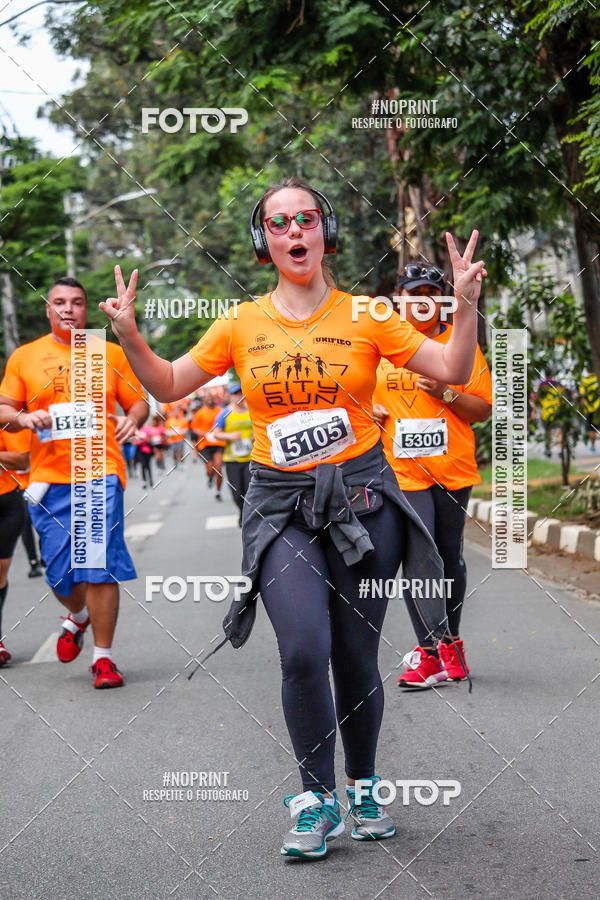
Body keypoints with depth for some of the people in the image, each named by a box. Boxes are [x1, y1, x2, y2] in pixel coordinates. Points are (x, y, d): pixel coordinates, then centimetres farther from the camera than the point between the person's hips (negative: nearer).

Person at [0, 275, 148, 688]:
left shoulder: (111, 353, 10)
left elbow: (139, 402, 14)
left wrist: (132, 419, -9)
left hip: (101, 472, -1)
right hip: (49, 478, 2)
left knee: (99, 567, -9)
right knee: (60, 570, 4)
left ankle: (104, 657, 2)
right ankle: (79, 616, 39)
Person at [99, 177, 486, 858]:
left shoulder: (365, 316, 3)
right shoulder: (242, 324, 7)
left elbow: (453, 371, 2)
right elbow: (169, 385, 13)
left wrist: (465, 305, -13)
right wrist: (130, 339, -4)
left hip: (361, 499, 0)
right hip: (281, 505, 0)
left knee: (356, 657, 3)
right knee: (304, 649, -17)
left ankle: (362, 788, 26)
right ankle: (316, 800, 0)